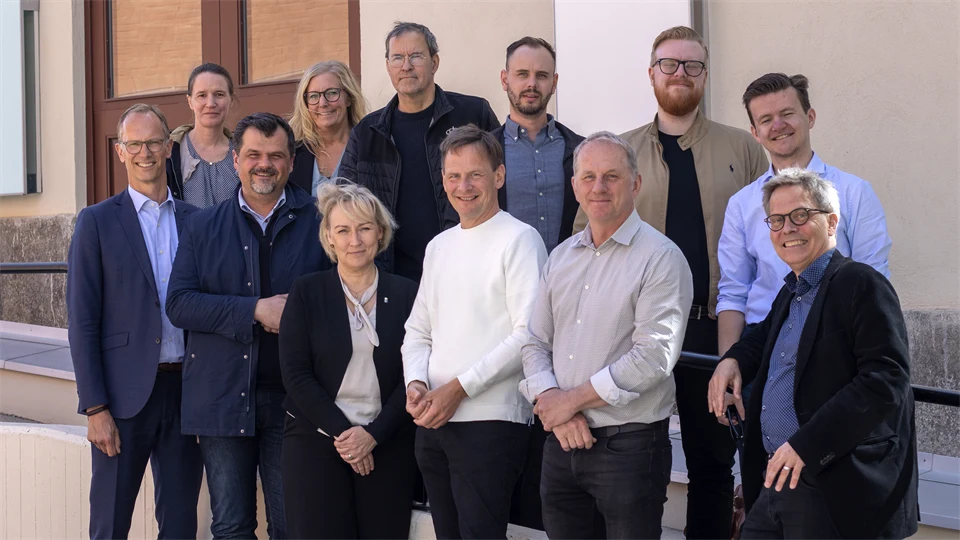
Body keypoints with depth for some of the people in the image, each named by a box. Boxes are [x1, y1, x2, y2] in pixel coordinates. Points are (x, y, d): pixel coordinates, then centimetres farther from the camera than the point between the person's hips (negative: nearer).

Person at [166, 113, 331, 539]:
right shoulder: (204, 227, 8)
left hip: (292, 397, -1)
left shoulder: (318, 224, 4)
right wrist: (256, 310, -13)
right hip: (222, 398, 1)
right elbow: (178, 303, -3)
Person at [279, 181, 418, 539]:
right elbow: (296, 375, -2)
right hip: (315, 443, -1)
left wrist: (373, 434, -10)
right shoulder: (306, 292, 3)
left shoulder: (405, 294, 5)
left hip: (386, 446, 1)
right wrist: (341, 432, -10)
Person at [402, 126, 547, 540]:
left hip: (490, 423, -7)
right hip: (432, 423, 7)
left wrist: (459, 388, -15)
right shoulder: (438, 246, 17)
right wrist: (415, 383, -2)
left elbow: (529, 334, -15)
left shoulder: (519, 240, -6)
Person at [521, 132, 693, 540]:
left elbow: (653, 357, -17)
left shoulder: (660, 258, -8)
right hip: (561, 443, 6)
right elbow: (536, 343, 11)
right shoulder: (561, 257, 12)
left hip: (629, 445, -6)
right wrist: (552, 402, -8)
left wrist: (571, 400, -12)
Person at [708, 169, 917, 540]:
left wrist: (806, 445, -23)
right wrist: (732, 360, 15)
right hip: (776, 483, 8)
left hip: (836, 491, -8)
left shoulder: (862, 285, -11)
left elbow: (885, 380, -20)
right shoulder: (790, 294, 16)